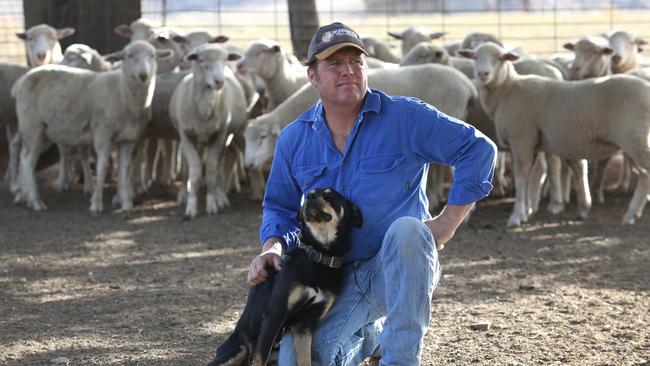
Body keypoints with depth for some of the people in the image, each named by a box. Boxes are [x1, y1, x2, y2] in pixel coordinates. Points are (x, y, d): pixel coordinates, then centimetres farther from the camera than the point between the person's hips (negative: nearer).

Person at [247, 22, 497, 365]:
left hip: (403, 268, -4)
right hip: (339, 282, 4)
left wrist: (448, 221, -13)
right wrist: (272, 246, -7)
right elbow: (280, 206, 15)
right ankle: (371, 333, 24)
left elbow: (478, 148, -9)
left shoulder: (406, 117, -9)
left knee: (407, 230, -38)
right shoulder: (293, 139, 4)